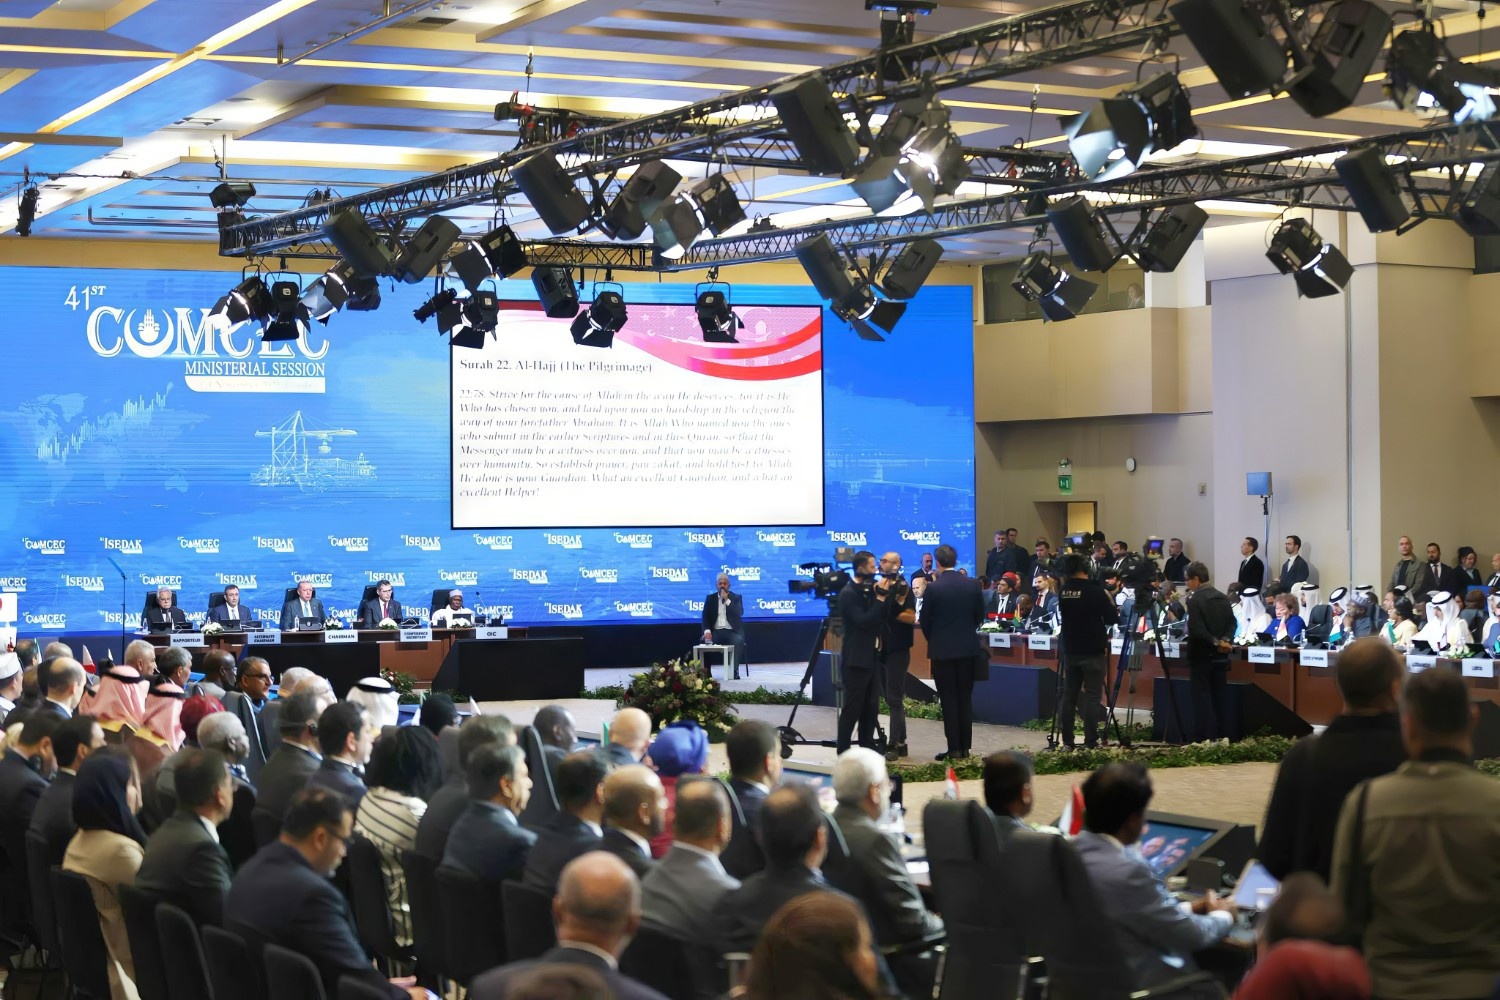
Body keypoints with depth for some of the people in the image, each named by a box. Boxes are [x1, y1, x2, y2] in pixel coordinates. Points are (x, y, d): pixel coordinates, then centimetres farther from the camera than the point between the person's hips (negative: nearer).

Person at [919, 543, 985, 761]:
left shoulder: (933, 588, -11)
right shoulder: (972, 586, -1)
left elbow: (924, 620, -4)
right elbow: (980, 616, 7)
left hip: (942, 650, -3)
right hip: (968, 648, 3)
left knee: (948, 699, 1)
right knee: (965, 698, 10)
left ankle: (954, 748, 0)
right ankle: (965, 747, 10)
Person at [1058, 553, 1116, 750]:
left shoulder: (1063, 592, 3)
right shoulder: (1095, 591, -14)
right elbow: (1111, 619, -8)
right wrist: (1109, 604, 10)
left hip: (1070, 650, 5)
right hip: (1093, 651, -5)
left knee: (1069, 695, 8)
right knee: (1092, 696, -3)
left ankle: (1067, 741, 9)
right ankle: (1090, 742, -5)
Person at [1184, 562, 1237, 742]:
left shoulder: (1195, 600, -15)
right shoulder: (1223, 598, 10)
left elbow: (1196, 629, -22)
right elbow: (1232, 623, 9)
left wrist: (1214, 642, -12)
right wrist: (1224, 640, -4)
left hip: (1201, 656, -7)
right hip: (1220, 656, 7)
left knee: (1202, 697, -2)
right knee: (1219, 696, 11)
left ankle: (1204, 739, -3)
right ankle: (1221, 737, 13)